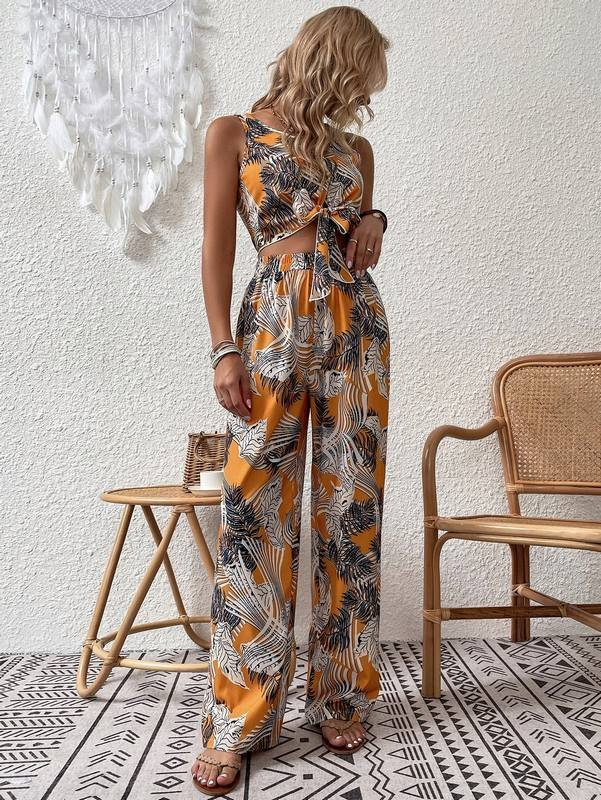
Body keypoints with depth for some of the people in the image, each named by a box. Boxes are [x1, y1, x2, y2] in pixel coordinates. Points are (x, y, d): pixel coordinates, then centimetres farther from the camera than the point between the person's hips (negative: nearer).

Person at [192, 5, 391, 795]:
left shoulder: (355, 148, 19)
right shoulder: (233, 134, 7)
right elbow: (217, 248, 1)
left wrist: (374, 222, 5)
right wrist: (224, 350, -9)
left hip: (357, 326, 4)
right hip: (274, 327, -4)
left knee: (351, 507, 2)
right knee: (256, 512, -7)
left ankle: (342, 699, 14)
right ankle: (236, 721, 3)